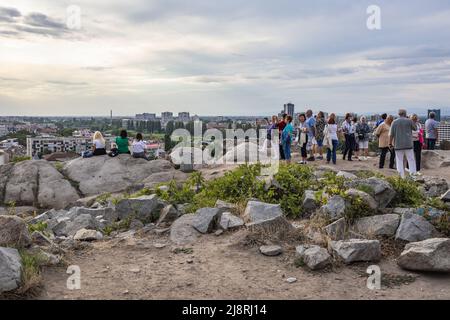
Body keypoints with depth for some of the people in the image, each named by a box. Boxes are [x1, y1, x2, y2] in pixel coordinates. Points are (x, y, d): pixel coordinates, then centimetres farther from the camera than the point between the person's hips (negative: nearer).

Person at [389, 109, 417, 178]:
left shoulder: (394, 122, 1)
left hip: (398, 145, 1)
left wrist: (390, 143, 5)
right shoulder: (409, 121, -3)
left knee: (399, 161, 5)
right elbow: (415, 128, 13)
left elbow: (391, 134, -2)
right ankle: (413, 174, 3)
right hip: (408, 144, -1)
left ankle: (401, 176, 4)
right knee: (411, 160, 6)